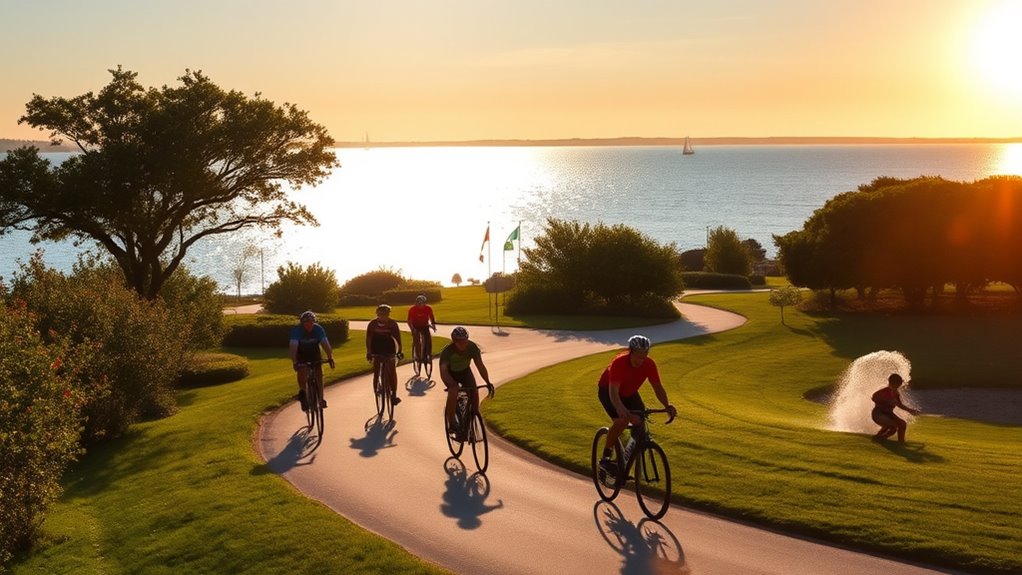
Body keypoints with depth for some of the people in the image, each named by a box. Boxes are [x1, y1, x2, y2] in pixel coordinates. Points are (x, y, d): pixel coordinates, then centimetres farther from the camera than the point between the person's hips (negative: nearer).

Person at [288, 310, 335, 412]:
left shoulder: (318, 329, -23)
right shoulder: (296, 330, -28)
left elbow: (325, 344, -31)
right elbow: (293, 347, -36)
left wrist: (330, 358, -43)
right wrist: (294, 362, -47)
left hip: (314, 353, 2)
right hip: (301, 354, -2)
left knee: (319, 373, -10)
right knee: (302, 372, -25)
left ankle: (320, 398, 3)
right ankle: (302, 393, -3)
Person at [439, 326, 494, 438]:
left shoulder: (472, 347, -25)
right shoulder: (447, 351, -33)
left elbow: (480, 365, -27)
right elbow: (443, 371, -41)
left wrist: (488, 383, -38)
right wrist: (452, 385, -57)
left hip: (465, 371, 3)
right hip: (451, 373, -3)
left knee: (474, 392, -22)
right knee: (453, 392, -32)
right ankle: (450, 424, -20)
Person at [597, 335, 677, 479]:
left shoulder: (649, 364, -24)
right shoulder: (619, 363, -37)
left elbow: (658, 387, -21)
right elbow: (613, 392, -44)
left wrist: (667, 405, -39)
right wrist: (621, 408, -63)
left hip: (629, 393, 5)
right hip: (607, 391, -5)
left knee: (640, 423, -12)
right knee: (621, 420, -30)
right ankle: (606, 458, -15)